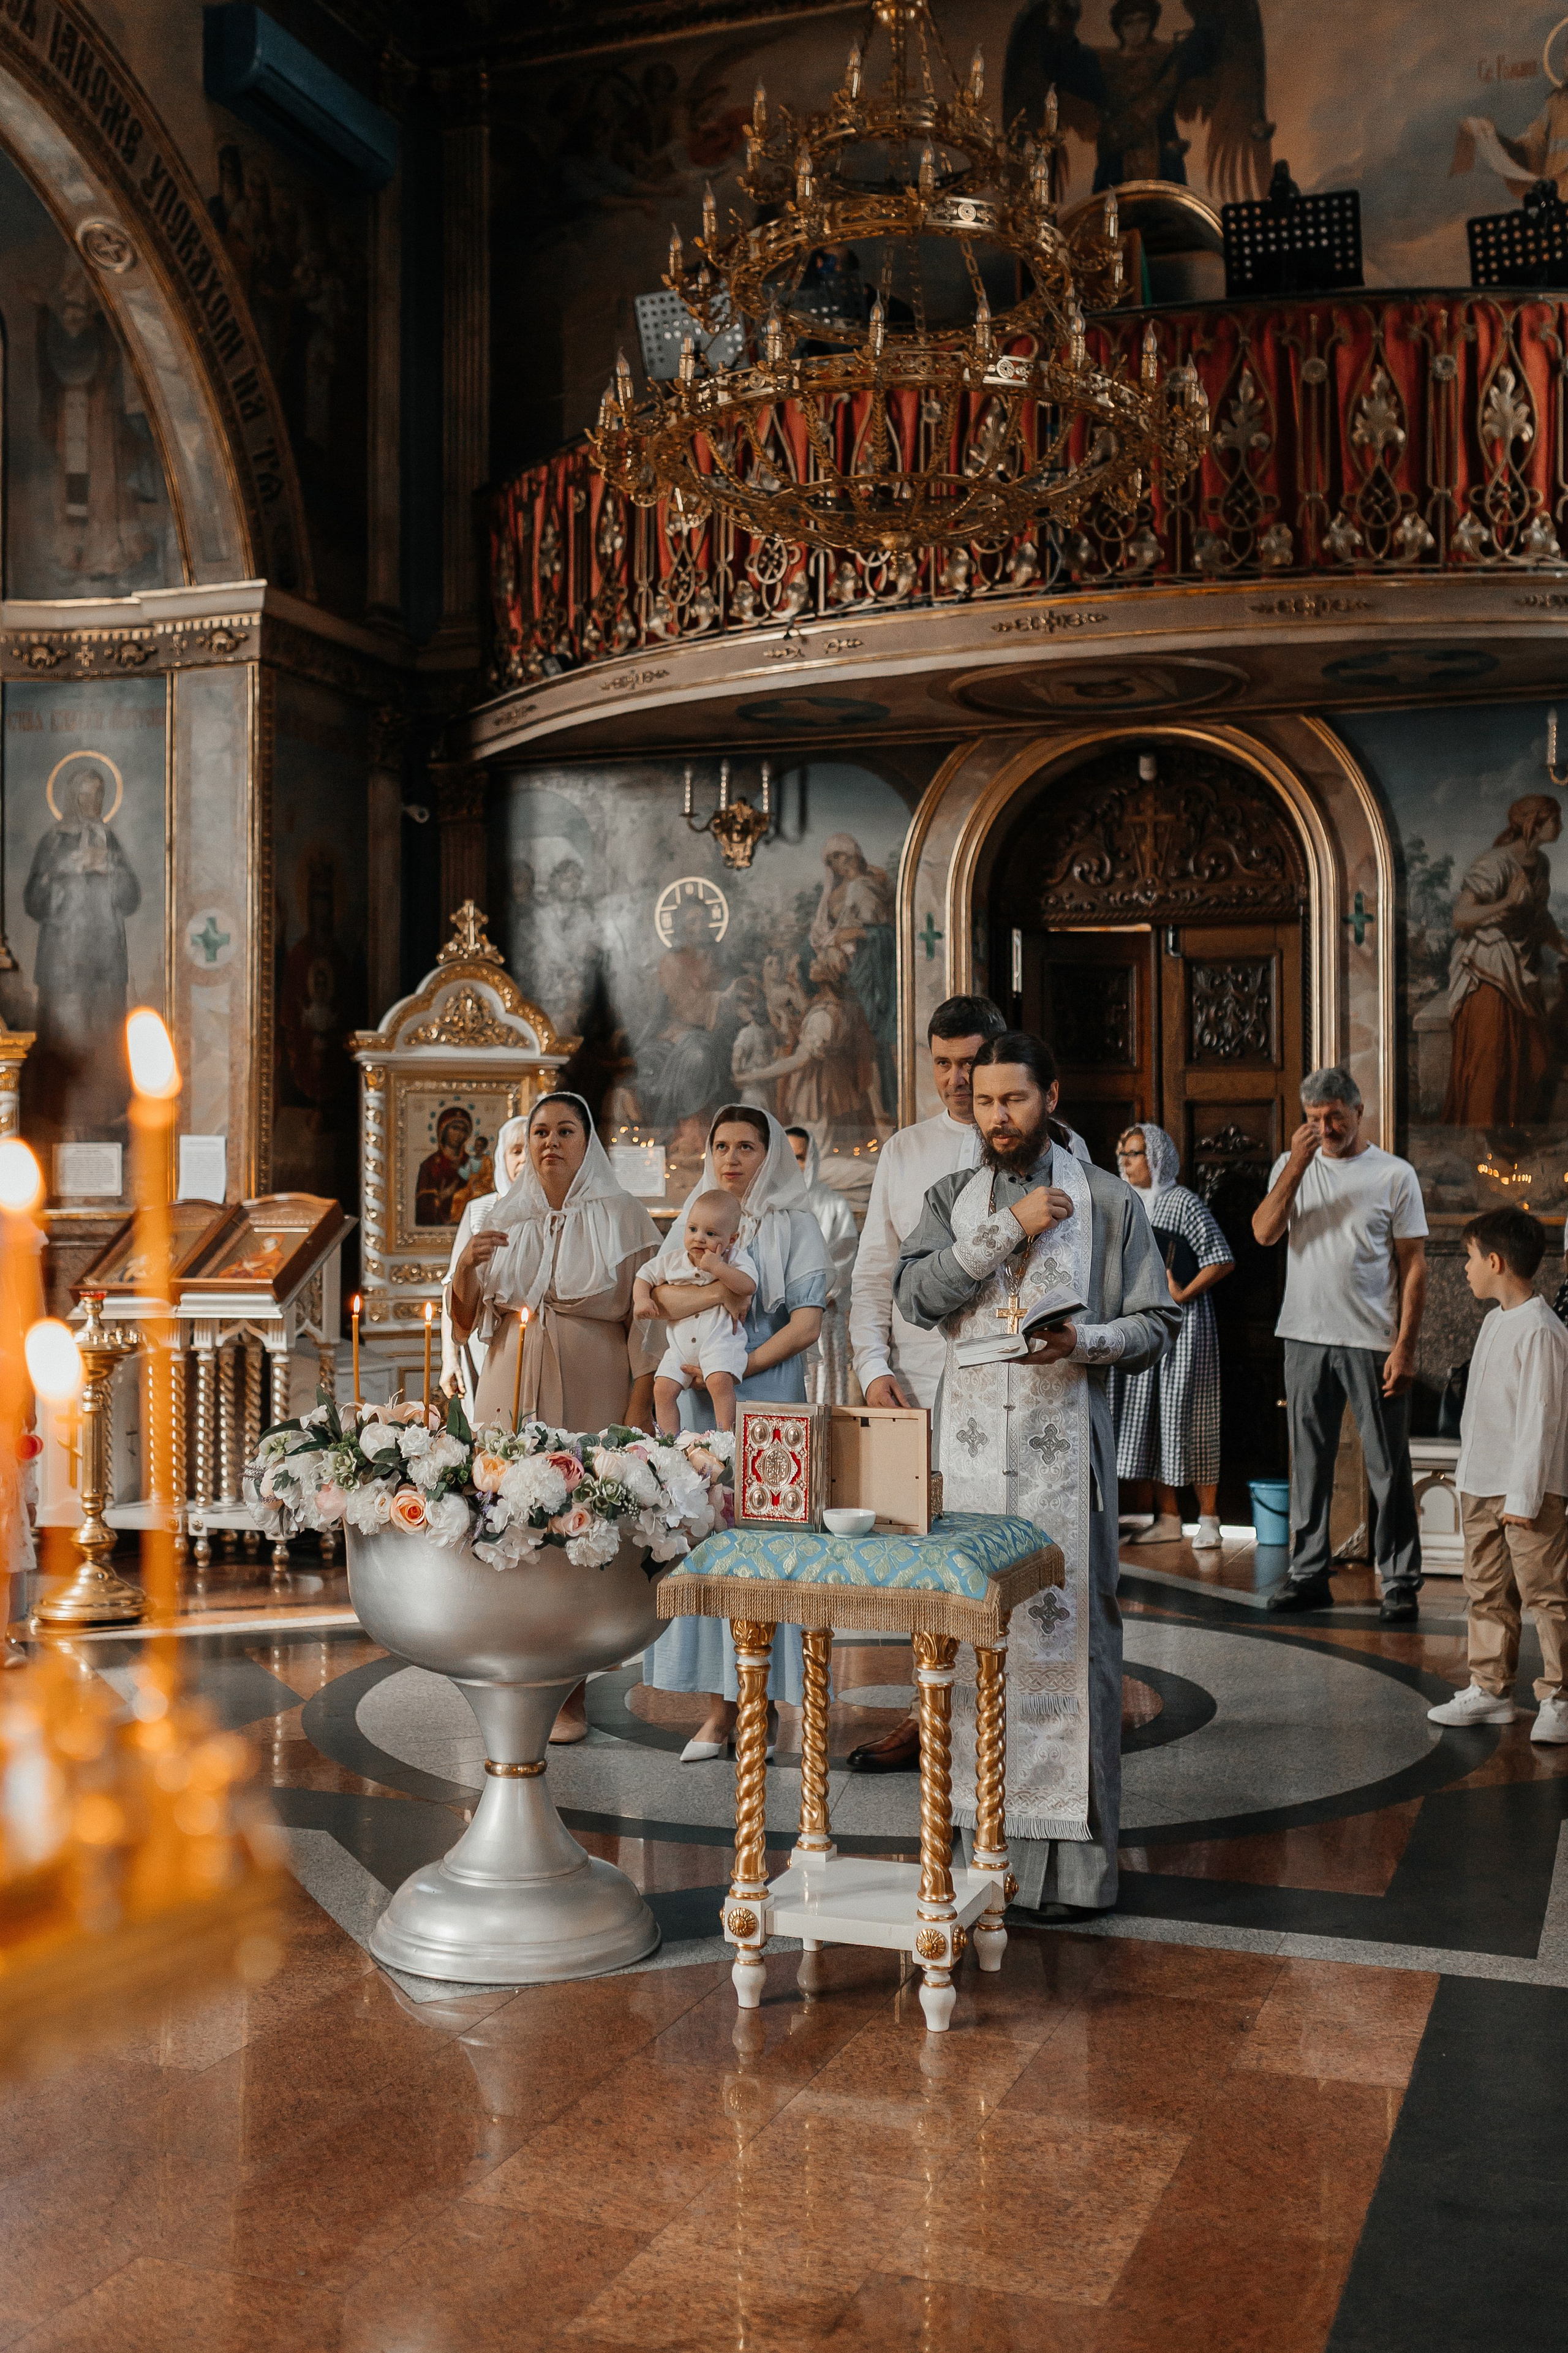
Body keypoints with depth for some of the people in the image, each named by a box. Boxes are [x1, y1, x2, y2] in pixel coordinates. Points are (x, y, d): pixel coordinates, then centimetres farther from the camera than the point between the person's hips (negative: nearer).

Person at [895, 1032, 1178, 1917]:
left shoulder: (1108, 1200, 6)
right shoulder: (954, 1197, 13)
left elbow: (1159, 1322, 4)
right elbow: (917, 1294, -3)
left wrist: (1086, 1342, -15)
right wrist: (1008, 1230, -11)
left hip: (1065, 1442, -3)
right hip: (972, 1440, 3)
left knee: (1067, 1629, -4)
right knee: (974, 1632, 4)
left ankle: (1076, 1855, 3)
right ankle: (983, 1836, 16)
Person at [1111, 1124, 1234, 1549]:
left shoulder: (1184, 1203, -9)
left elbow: (1223, 1261, -13)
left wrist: (1183, 1294, -14)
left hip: (1182, 1325, -7)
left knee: (1189, 1420, -5)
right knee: (1147, 1419, 8)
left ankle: (1208, 1520, 5)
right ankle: (1168, 1520, 16)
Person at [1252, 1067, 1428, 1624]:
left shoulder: (1394, 1174, 0)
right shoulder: (1291, 1166, 9)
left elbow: (1414, 1265, -1)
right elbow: (1264, 1233, -7)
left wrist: (1405, 1347, -8)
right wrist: (1297, 1163, -16)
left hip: (1373, 1343, -3)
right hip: (1306, 1338, 3)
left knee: (1388, 1468, 1)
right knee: (1309, 1462, 8)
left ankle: (1400, 1583, 8)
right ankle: (1309, 1575, 17)